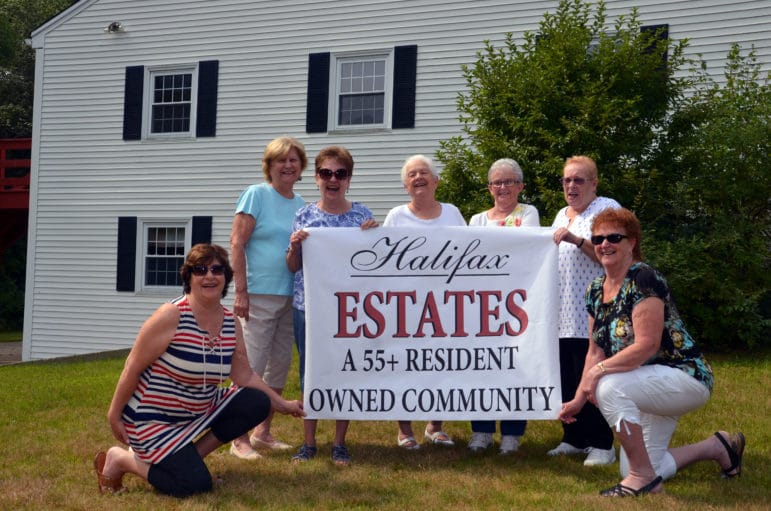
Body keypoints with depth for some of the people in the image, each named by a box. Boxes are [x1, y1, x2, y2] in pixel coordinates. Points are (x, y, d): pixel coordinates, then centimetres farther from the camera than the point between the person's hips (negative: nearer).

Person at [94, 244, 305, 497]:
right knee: (196, 484, -17)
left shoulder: (232, 324, -2)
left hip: (199, 413, 7)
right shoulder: (171, 316, -21)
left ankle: (190, 457, 5)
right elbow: (133, 368, -15)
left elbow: (244, 375, 5)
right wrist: (114, 415, -11)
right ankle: (120, 459, 5)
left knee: (257, 403, -8)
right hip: (153, 419, -7)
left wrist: (282, 405, 3)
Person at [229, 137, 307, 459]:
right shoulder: (256, 195, -5)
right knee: (251, 367, -5)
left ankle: (263, 432, 23)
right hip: (259, 295, -6)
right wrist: (240, 291, -15)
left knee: (279, 367, 11)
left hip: (291, 296, 7)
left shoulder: (301, 204, 13)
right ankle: (240, 439, 3)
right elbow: (237, 244, -10)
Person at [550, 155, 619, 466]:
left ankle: (602, 444, 1)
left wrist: (577, 240, -23)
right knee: (566, 379, 8)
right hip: (562, 314, 8)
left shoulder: (606, 209, -4)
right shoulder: (562, 215, 21)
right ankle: (574, 438, 18)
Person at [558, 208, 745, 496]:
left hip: (685, 377, -9)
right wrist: (579, 399, 1)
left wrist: (598, 371, -27)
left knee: (610, 387, -33)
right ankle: (718, 447, 29)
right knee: (633, 472, 8)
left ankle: (644, 478, -16)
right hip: (649, 388, 9)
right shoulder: (596, 290, 5)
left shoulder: (643, 280, -19)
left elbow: (647, 346, -27)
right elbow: (596, 351, 8)